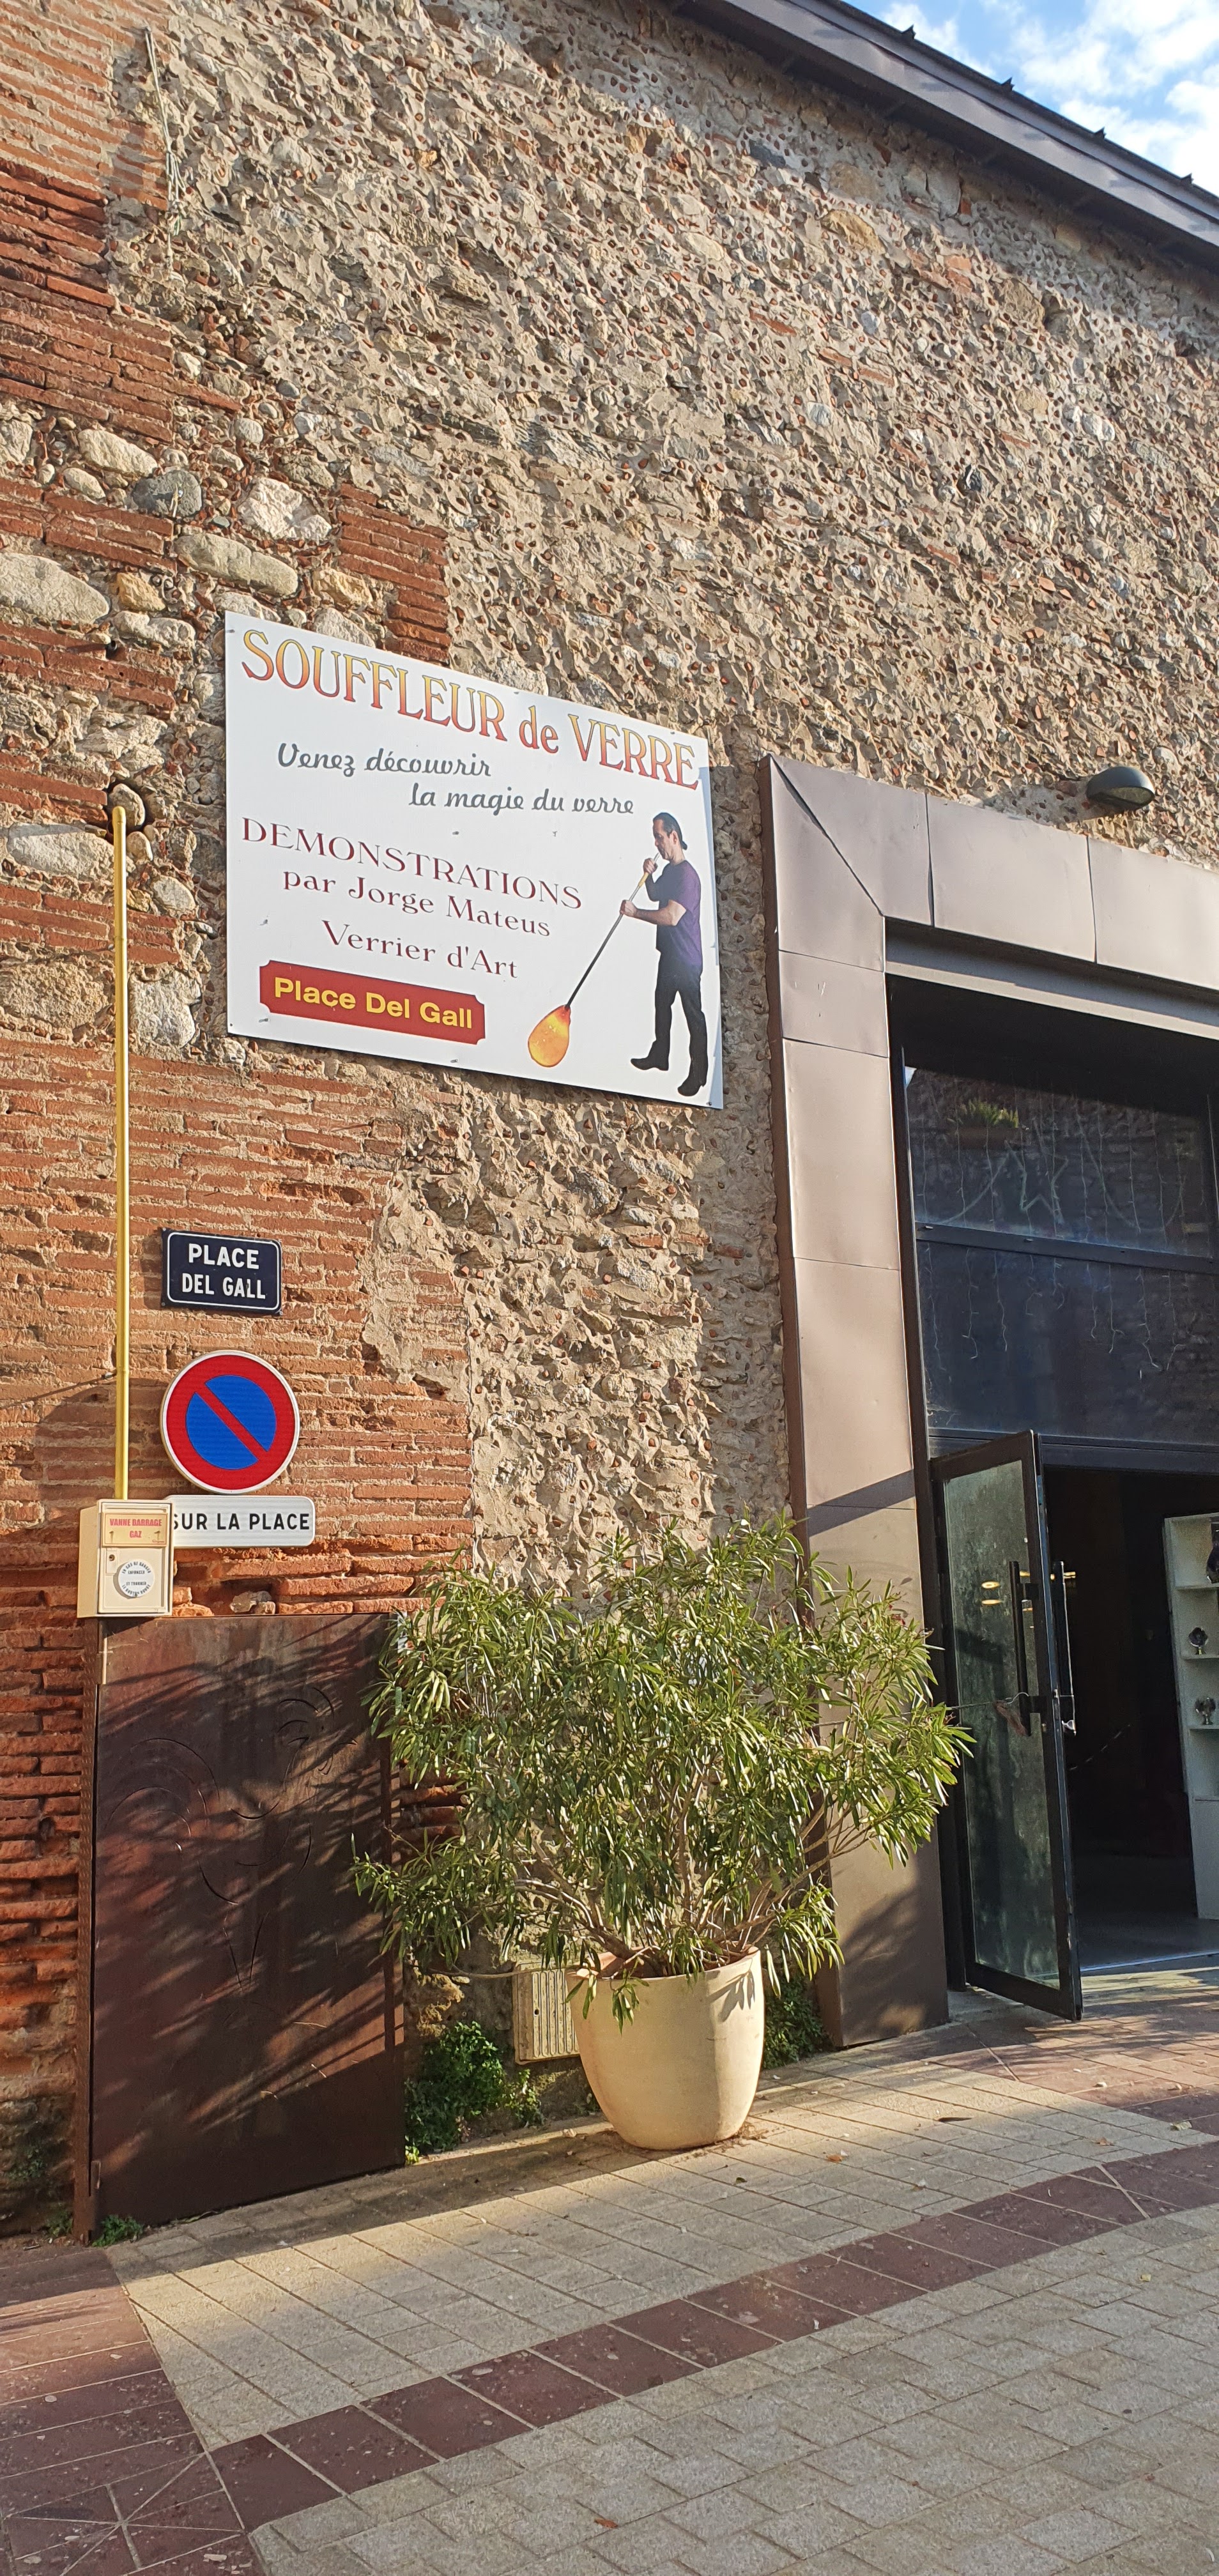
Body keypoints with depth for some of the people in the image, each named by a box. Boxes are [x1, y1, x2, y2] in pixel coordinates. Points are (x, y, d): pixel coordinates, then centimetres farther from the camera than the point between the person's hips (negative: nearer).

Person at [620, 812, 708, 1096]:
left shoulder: (687, 875, -21)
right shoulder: (668, 870, 9)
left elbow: (671, 916, -30)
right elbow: (656, 896, 27)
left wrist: (636, 912, -20)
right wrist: (649, 876, 5)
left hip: (687, 960, -10)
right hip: (668, 955, 10)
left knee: (694, 1015, -2)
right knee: (662, 1004, 22)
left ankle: (698, 1074, 4)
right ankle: (659, 1057, 38)